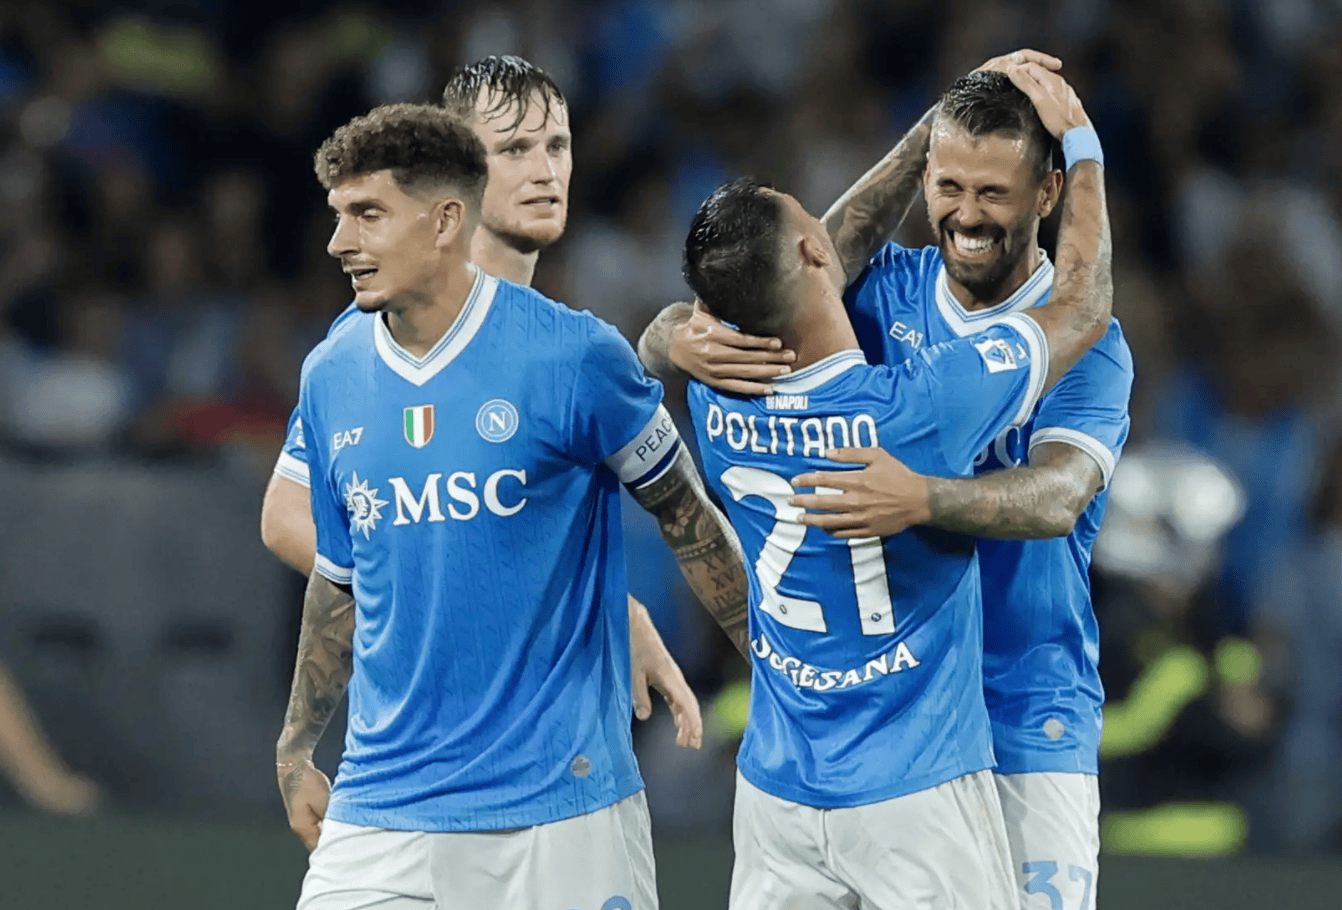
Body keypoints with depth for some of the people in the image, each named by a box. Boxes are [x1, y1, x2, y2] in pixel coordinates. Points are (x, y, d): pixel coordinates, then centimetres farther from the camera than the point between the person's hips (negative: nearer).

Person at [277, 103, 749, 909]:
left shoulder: (571, 358, -8)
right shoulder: (330, 378, 6)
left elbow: (683, 510, 3)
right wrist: (297, 750, 22)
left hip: (560, 804, -4)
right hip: (382, 805, 4)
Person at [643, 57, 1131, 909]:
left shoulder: (1081, 338, -8)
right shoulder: (885, 290, 2)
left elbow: (1057, 498, -28)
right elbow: (661, 341, -2)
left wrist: (923, 500, -47)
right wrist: (684, 341, -28)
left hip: (1027, 723, -3)